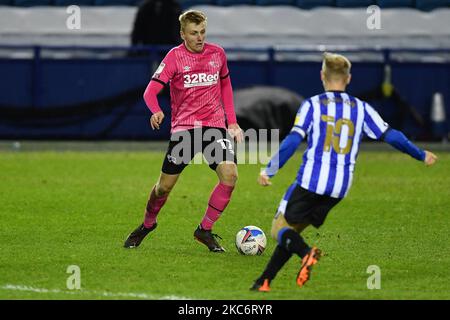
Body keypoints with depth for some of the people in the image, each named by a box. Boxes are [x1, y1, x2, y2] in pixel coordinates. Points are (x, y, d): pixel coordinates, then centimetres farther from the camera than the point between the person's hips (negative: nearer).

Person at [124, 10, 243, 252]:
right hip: (183, 127, -2)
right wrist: (156, 112, -32)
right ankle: (147, 224, 31)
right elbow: (151, 90, -11)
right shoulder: (175, 56, -5)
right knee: (165, 185, 1)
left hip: (215, 125, 2)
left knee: (230, 175, -19)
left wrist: (232, 122, 16)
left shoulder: (217, 54, 6)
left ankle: (205, 230, -3)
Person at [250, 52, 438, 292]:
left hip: (310, 182, -4)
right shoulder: (361, 108, 8)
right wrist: (421, 155, 21)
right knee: (292, 231, 17)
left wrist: (269, 171, -7)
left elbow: (292, 141, -9)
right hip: (340, 187, 4)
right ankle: (264, 281, 8)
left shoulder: (312, 105, 0)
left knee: (280, 229, 6)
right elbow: (390, 136, 8)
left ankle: (307, 253, -25)